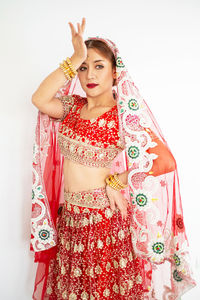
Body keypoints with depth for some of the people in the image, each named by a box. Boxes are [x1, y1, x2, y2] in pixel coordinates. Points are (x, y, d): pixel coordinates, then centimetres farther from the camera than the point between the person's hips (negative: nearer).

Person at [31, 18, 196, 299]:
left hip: (104, 220, -5)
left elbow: (165, 161, -21)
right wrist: (75, 59, -18)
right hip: (69, 218, 5)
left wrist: (115, 182, -15)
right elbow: (39, 99, -15)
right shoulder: (73, 107, 3)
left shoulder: (124, 116, -13)